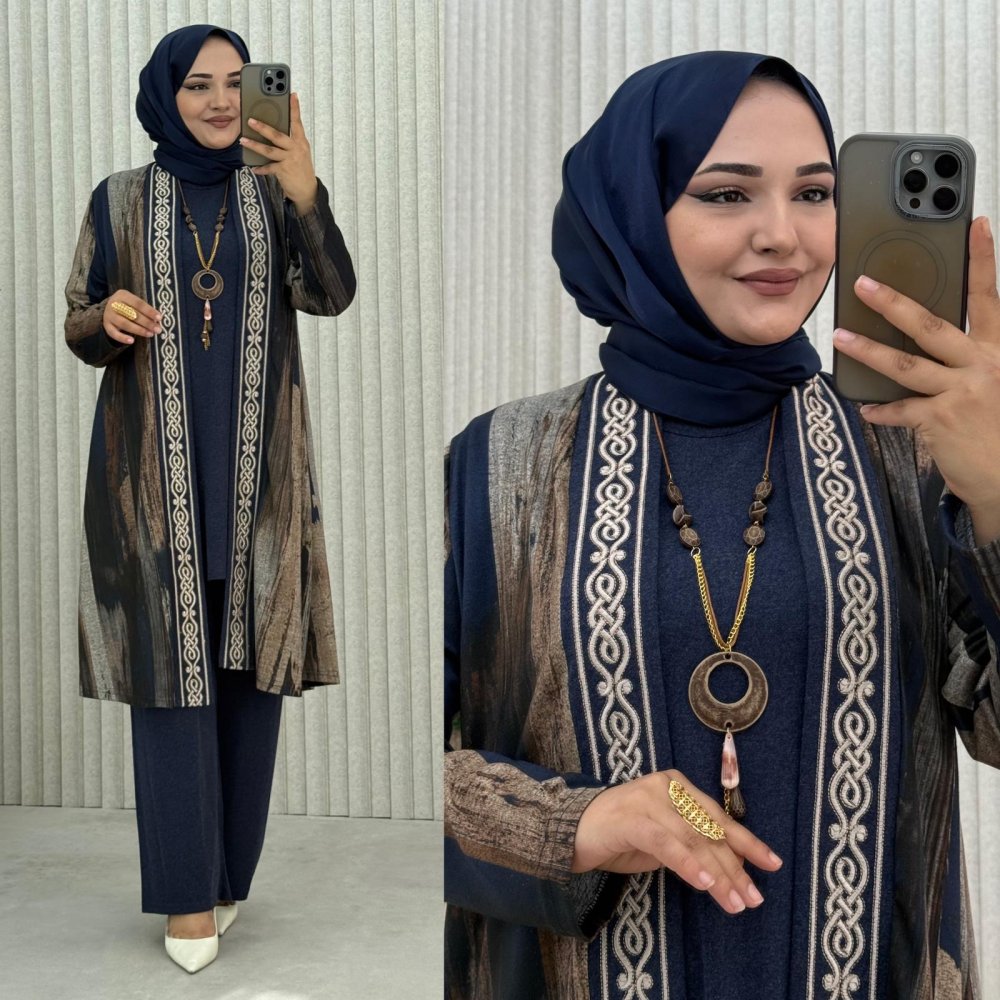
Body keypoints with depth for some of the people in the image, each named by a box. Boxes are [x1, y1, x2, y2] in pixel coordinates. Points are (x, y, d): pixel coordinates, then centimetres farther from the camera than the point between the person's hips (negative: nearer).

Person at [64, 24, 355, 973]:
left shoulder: (275, 192, 5)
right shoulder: (119, 199, 4)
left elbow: (332, 296, -11)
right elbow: (79, 332, 6)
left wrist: (306, 196, -28)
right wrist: (109, 316, -17)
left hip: (254, 470, 1)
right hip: (157, 471, -1)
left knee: (249, 664, 6)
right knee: (172, 669, -1)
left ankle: (231, 868, 21)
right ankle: (188, 889, 9)